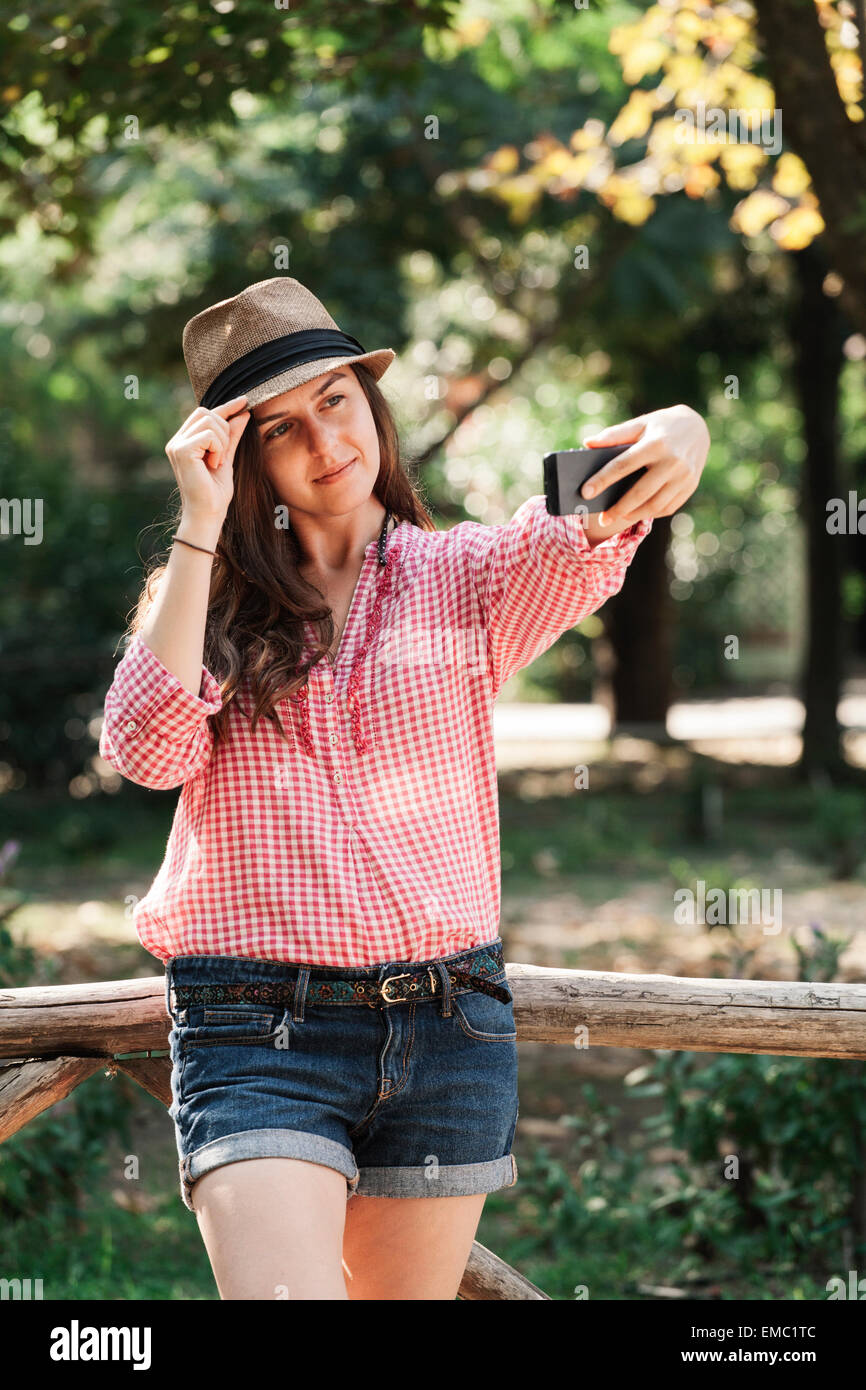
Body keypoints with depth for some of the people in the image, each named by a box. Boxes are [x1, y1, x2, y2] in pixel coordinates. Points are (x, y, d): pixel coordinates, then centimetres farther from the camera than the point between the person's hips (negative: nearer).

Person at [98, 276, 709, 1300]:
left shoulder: (468, 574, 9)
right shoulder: (210, 599, 9)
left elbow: (578, 545, -12)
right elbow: (148, 750, -9)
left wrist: (670, 449, -36)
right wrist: (201, 523, -7)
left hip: (445, 1025, 2)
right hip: (256, 1031, -1)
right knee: (281, 1288, -19)